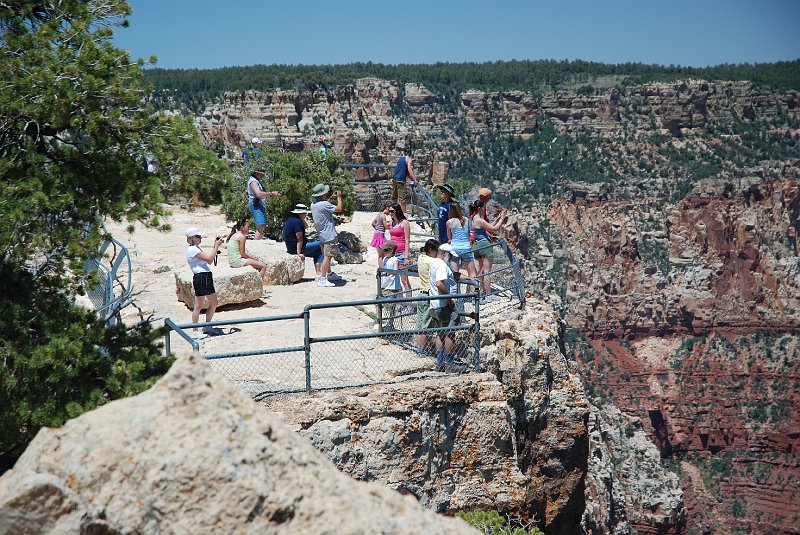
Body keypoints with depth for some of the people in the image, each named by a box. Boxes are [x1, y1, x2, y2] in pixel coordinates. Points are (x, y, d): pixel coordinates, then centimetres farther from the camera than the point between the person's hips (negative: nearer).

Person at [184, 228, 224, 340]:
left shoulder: (196, 248, 21)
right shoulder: (192, 249, -12)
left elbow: (208, 259, 20)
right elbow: (209, 259, -18)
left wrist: (215, 247, 12)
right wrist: (216, 247, -9)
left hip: (207, 277, 10)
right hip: (200, 277, -10)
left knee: (214, 303, 15)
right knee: (198, 306, -6)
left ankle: (207, 327, 26)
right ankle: (195, 331, -1)